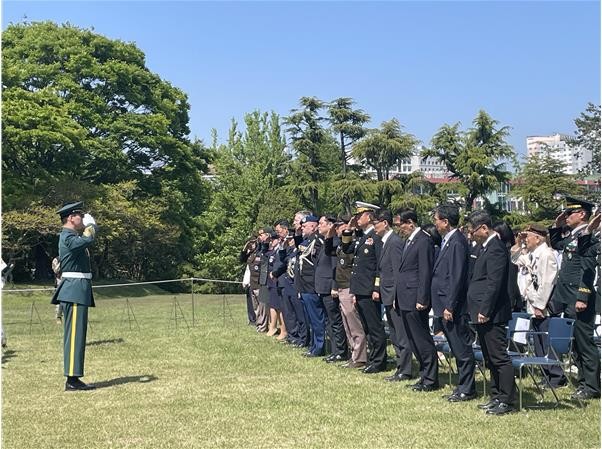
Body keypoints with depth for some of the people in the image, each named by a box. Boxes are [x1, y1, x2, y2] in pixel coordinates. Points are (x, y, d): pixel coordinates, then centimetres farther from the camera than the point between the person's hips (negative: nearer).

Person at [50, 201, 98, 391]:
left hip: (78, 291, 11)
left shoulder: (72, 236, 18)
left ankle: (74, 378, 17)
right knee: (74, 334, -9)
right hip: (75, 291, -11)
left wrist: (89, 228, 13)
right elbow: (88, 240, -29)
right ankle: (72, 380, -6)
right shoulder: (67, 237, -14)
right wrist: (89, 225, -9)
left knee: (76, 335, 12)